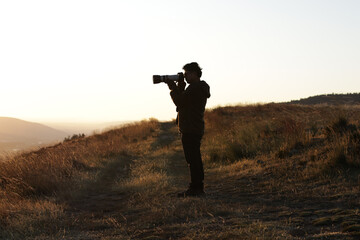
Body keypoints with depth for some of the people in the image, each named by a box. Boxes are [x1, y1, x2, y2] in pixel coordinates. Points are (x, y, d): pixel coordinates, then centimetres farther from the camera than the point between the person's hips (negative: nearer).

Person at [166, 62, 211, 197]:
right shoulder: (199, 87, 19)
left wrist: (173, 87, -3)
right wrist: (179, 87, 10)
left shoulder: (195, 87, -14)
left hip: (190, 130, -11)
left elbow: (179, 101, -17)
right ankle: (197, 189, 18)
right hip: (195, 129, 11)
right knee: (194, 160, 13)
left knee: (193, 160, -9)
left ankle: (196, 189, -8)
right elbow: (182, 101, 20)